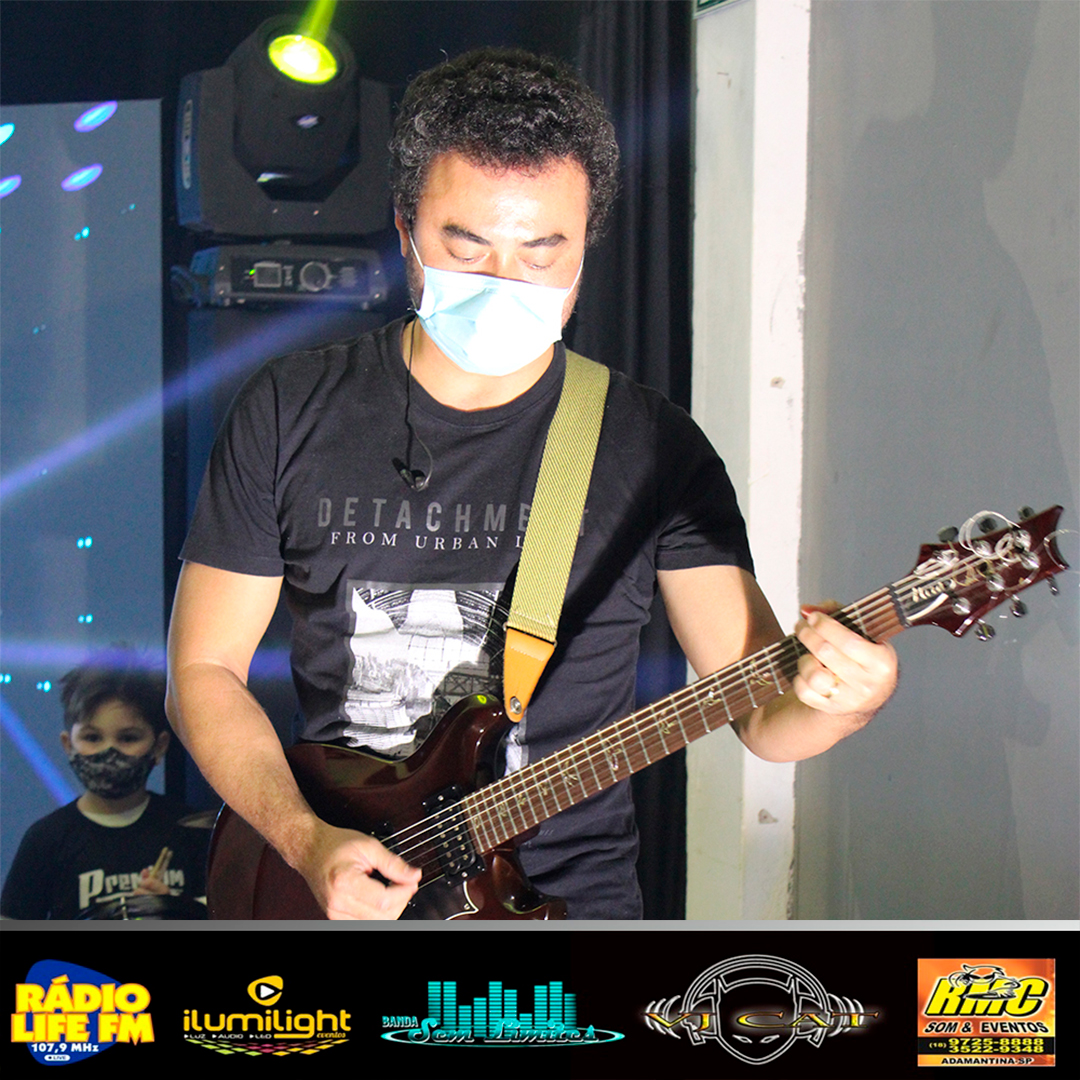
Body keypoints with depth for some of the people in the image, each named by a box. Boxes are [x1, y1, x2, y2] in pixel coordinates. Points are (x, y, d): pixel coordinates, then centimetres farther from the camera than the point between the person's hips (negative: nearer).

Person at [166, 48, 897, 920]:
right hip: (330, 896, 0)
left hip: (567, 893, 0)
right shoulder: (292, 412, 3)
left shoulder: (654, 447, 1)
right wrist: (306, 841, -9)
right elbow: (204, 670, 6)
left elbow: (760, 713, -3)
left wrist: (843, 697, -26)